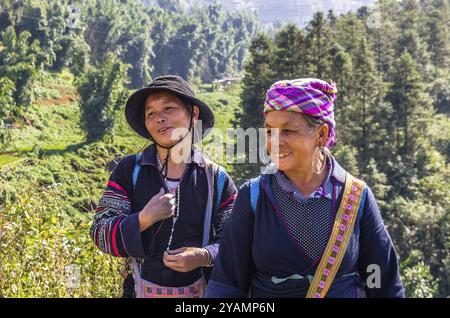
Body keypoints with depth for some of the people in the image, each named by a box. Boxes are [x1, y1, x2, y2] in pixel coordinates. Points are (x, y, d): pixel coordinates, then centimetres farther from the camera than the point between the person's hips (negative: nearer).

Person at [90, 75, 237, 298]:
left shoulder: (217, 179, -4)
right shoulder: (129, 170, -5)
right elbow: (100, 234, -8)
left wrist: (206, 256, -21)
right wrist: (144, 219, -24)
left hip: (201, 291, 0)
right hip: (141, 290, 0)